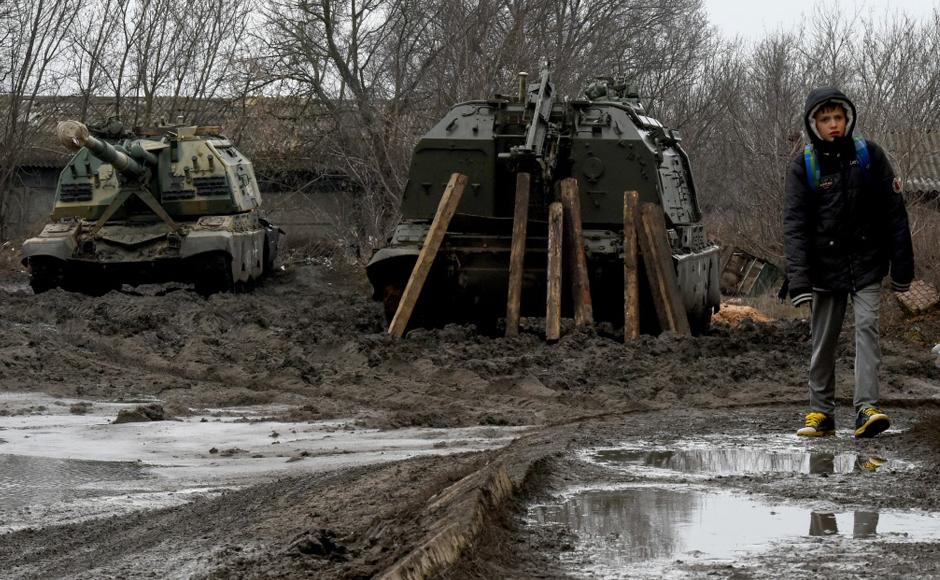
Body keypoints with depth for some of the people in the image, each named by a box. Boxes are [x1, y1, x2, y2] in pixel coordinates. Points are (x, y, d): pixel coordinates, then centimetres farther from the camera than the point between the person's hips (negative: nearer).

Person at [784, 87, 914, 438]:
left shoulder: (869, 155, -2)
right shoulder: (804, 166, -3)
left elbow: (894, 212, 1)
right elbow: (795, 225, -8)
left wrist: (902, 267, -2)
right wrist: (799, 280, -18)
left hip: (867, 265, -1)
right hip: (826, 267, 1)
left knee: (867, 327, -15)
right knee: (823, 341, 6)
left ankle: (867, 409, -21)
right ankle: (821, 413, 16)